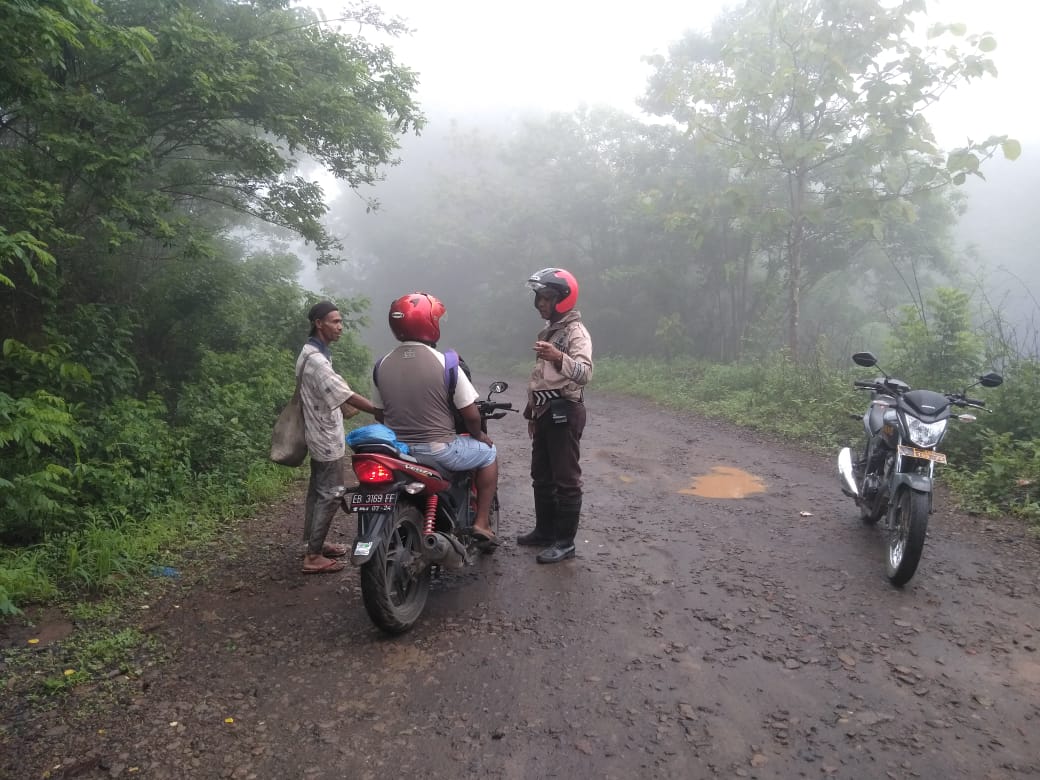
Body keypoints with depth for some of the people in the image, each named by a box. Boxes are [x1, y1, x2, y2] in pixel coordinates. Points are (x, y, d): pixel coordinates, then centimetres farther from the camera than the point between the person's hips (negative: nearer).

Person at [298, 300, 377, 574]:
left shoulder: (314, 352, 10)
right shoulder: (316, 359, -23)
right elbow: (344, 394, -27)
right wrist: (379, 411, -24)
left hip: (321, 434, 10)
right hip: (326, 437, -10)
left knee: (318, 490, 17)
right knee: (330, 494, -5)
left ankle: (314, 543, 28)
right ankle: (313, 556, 1)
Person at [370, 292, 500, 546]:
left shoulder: (382, 365, -1)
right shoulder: (445, 362, -15)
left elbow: (379, 415, 9)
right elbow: (471, 414, -11)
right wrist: (478, 435, 9)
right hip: (438, 451, -5)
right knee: (488, 452, 20)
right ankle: (482, 522, 16)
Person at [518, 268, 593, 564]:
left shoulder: (576, 331, -11)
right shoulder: (548, 331, 20)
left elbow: (585, 372, -28)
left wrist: (559, 357, -46)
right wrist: (533, 413, 26)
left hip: (565, 412, -10)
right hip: (545, 412, 10)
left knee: (566, 479, -4)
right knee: (542, 476, 15)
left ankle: (565, 541, 2)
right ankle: (545, 530, 27)